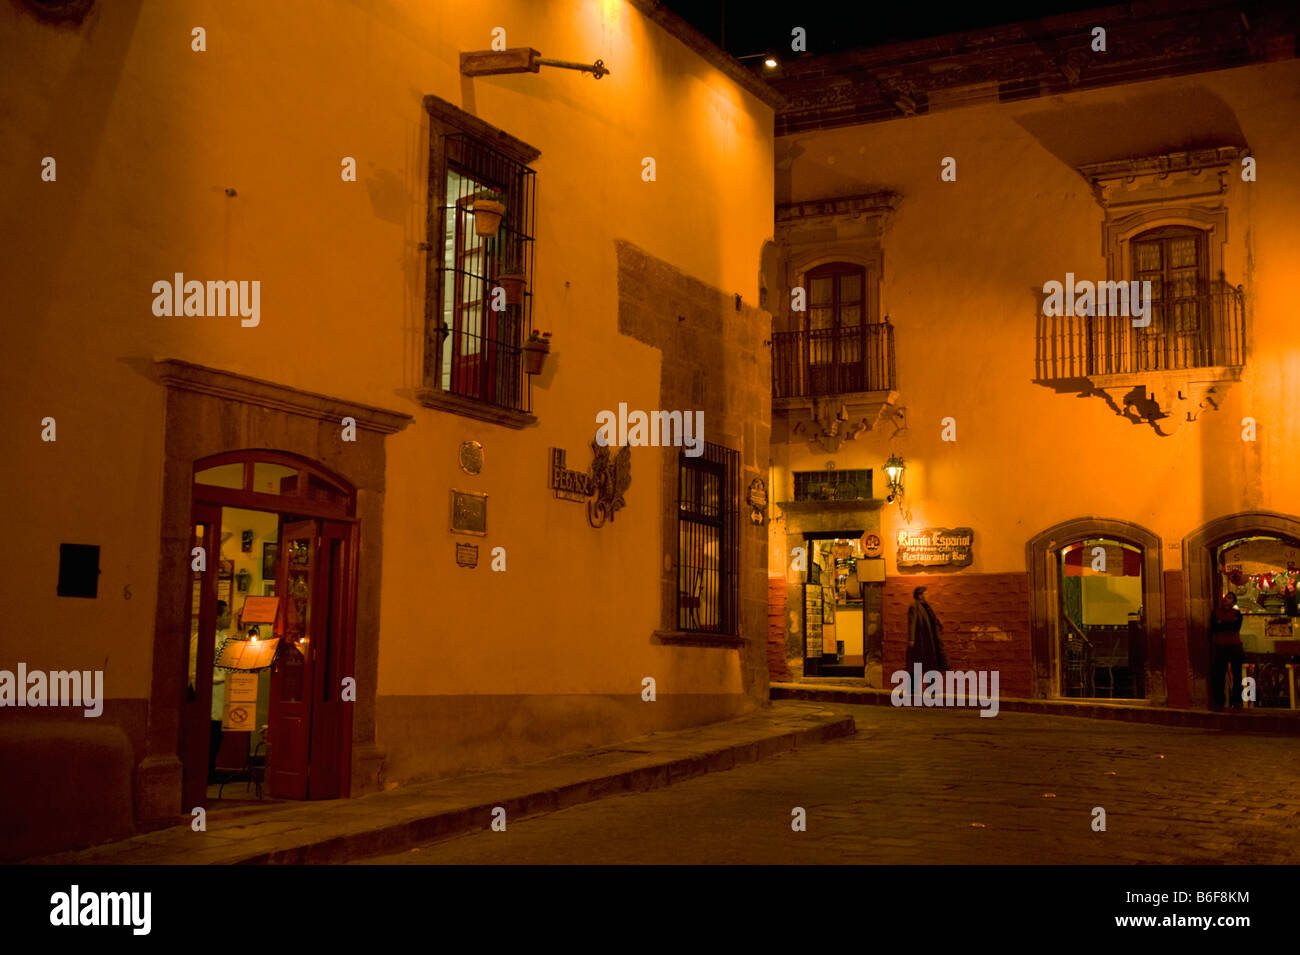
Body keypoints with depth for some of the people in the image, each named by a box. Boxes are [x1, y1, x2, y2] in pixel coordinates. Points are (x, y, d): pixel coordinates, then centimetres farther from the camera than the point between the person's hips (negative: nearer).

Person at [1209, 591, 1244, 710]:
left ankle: (1236, 701, 6)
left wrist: (1222, 624, -7)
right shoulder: (1216, 612, 10)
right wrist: (1229, 625, -9)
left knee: (1237, 675, 1)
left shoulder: (1236, 613, 9)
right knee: (1219, 675, -4)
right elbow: (1213, 628, -3)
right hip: (1220, 646, -1)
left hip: (1235, 646, 1)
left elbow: (1237, 627, -8)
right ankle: (1219, 702, 0)